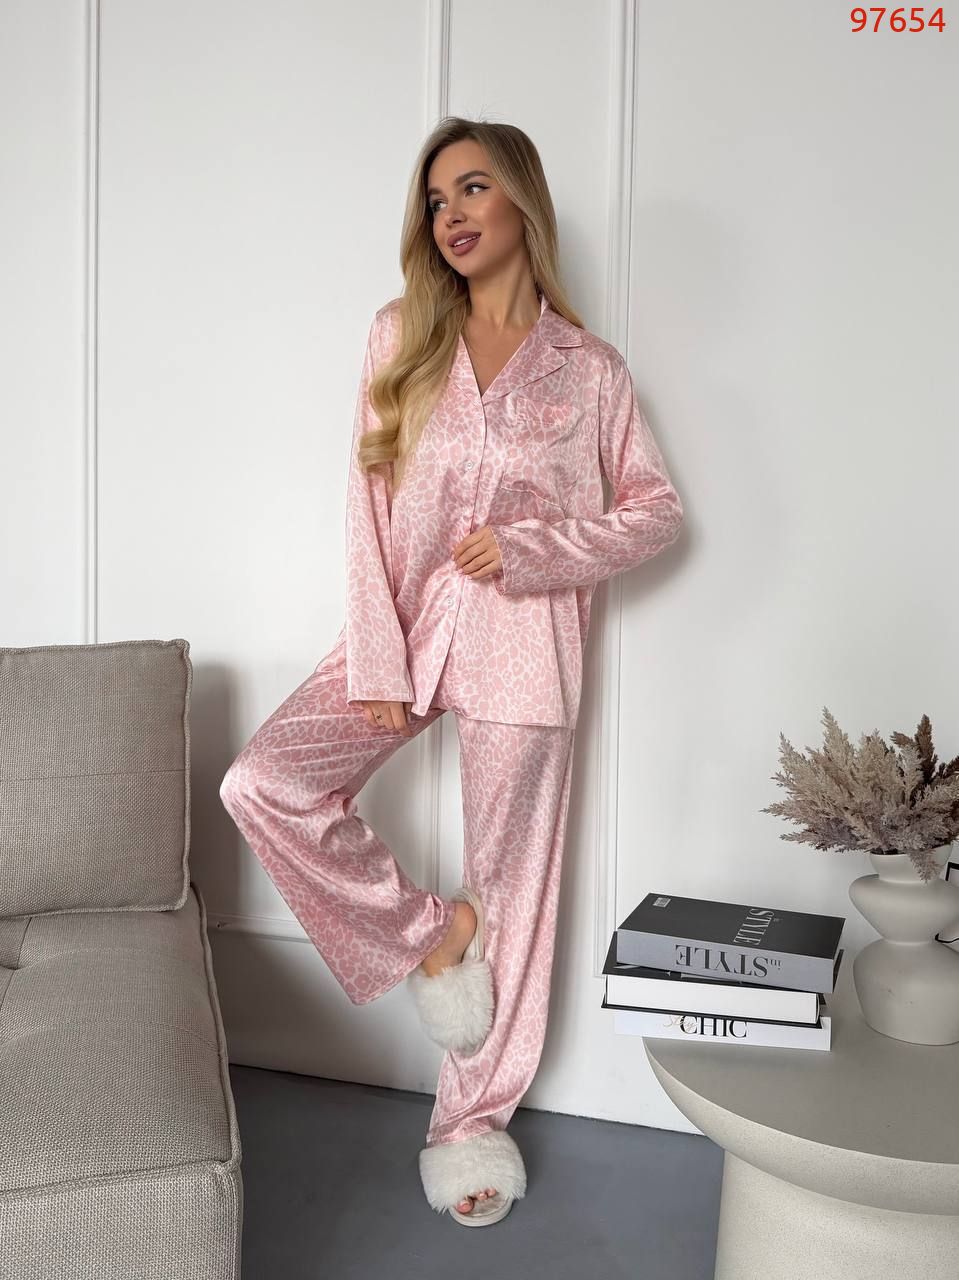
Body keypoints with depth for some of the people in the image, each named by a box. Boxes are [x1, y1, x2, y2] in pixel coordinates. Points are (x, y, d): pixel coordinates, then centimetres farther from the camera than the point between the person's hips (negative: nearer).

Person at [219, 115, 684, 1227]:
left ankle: (474, 1122, 24)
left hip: (522, 645, -2)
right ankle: (427, 930, 7)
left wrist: (531, 547, -11)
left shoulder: (586, 368, 1)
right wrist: (375, 663, -7)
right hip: (409, 625, 2)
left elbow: (657, 507, 5)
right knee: (262, 783, -15)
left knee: (508, 887, 4)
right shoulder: (402, 339, 5)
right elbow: (369, 507, 1)